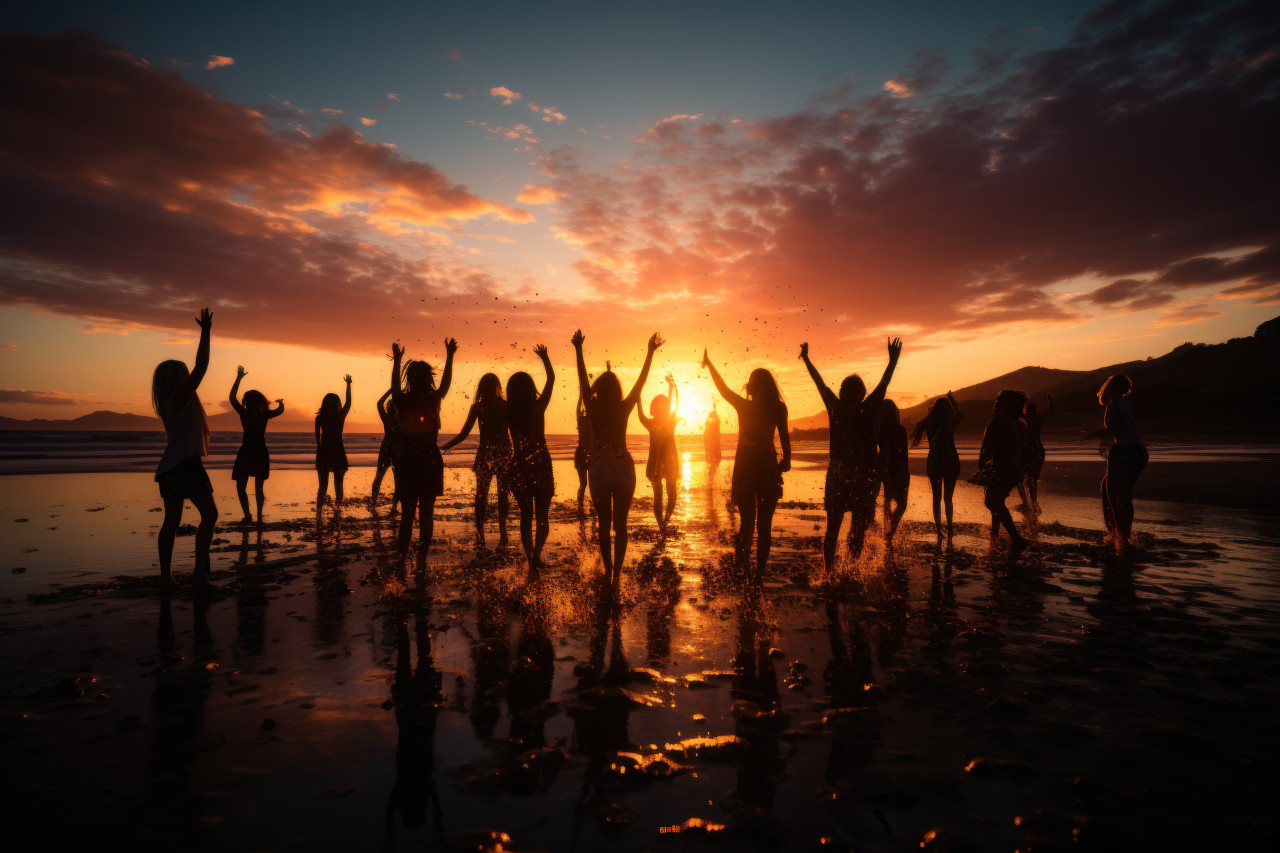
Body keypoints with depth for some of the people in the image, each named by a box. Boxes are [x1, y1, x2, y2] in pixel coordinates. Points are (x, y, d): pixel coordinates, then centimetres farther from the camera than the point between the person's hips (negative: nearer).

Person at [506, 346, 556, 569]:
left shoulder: (508, 413, -4)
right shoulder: (537, 408, -10)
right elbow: (551, 379, 2)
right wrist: (544, 357, 16)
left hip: (519, 466, 3)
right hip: (540, 464, -3)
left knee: (526, 516, 13)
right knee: (542, 516, 7)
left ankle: (531, 560, 15)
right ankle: (536, 554, -10)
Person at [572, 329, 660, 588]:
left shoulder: (593, 408, -6)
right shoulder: (624, 408, -5)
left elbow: (583, 380, 2)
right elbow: (641, 381, 2)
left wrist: (578, 349, 8)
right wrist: (650, 352, 9)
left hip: (599, 469, 0)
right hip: (623, 469, 0)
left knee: (604, 523, 13)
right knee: (620, 523, 7)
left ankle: (608, 569, 19)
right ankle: (617, 572, 1)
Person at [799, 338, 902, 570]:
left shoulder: (835, 408, 1)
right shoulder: (867, 410, -7)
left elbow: (819, 382, 10)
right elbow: (883, 384, -3)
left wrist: (806, 358, 20)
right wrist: (893, 360, 3)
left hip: (836, 474, 3)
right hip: (863, 476, -3)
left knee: (832, 528, 9)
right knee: (858, 529, 6)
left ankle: (828, 572, 9)